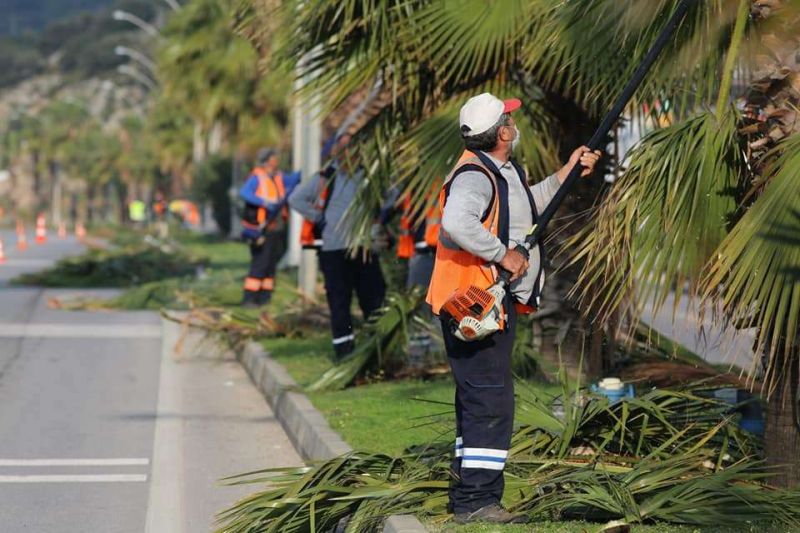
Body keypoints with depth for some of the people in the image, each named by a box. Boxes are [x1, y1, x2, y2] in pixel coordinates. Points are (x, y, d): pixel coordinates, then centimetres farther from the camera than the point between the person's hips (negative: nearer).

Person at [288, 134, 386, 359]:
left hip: (365, 248, 1)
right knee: (339, 300, 1)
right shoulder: (325, 179, 4)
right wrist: (319, 217, 1)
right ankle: (343, 347, 7)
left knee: (373, 297, 2)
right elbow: (296, 199, 8)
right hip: (334, 249, -1)